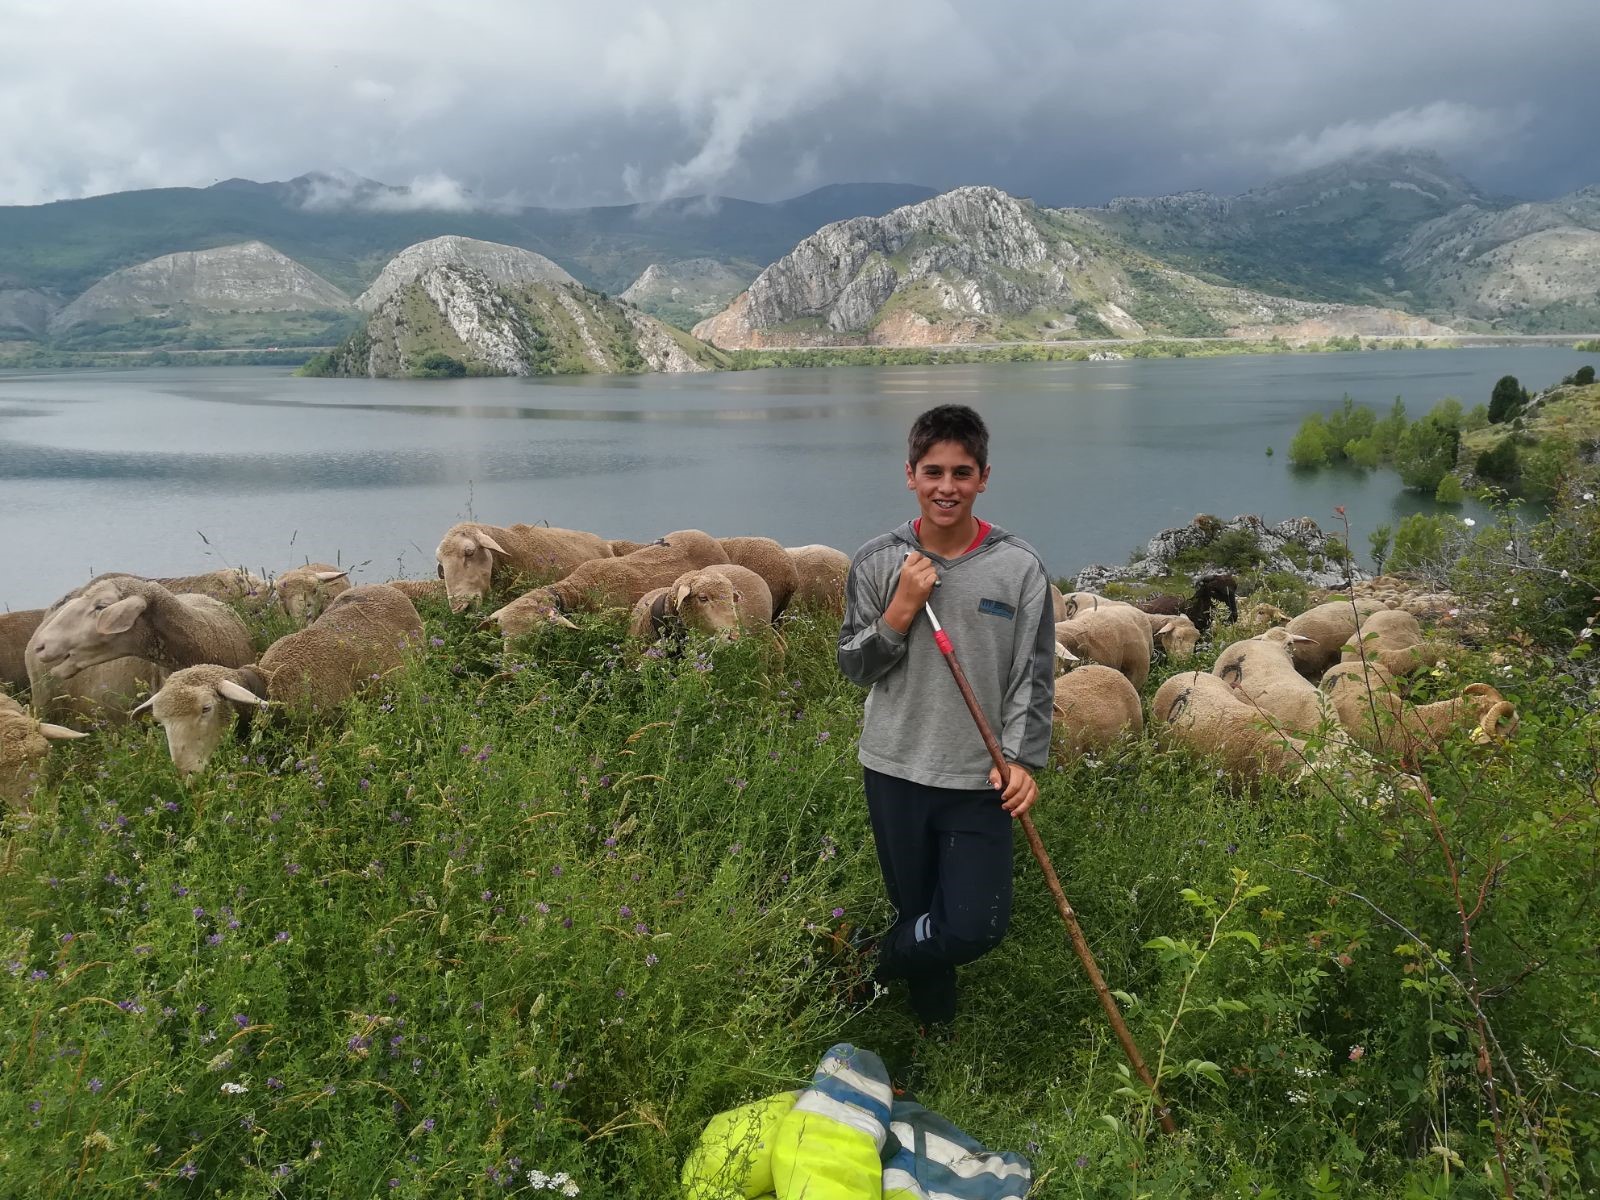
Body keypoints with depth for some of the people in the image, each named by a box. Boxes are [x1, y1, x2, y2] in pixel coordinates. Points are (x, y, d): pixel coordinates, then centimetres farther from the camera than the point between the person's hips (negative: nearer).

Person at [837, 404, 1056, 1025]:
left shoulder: (1019, 566, -6)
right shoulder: (877, 562, -3)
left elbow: (1034, 675, -1)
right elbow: (853, 666, 1)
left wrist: (1023, 758, -10)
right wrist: (900, 612, -14)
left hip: (979, 779, 0)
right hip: (895, 768, 1)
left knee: (975, 928, -5)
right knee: (916, 911, 13)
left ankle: (871, 965, 22)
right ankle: (933, 1026, 38)